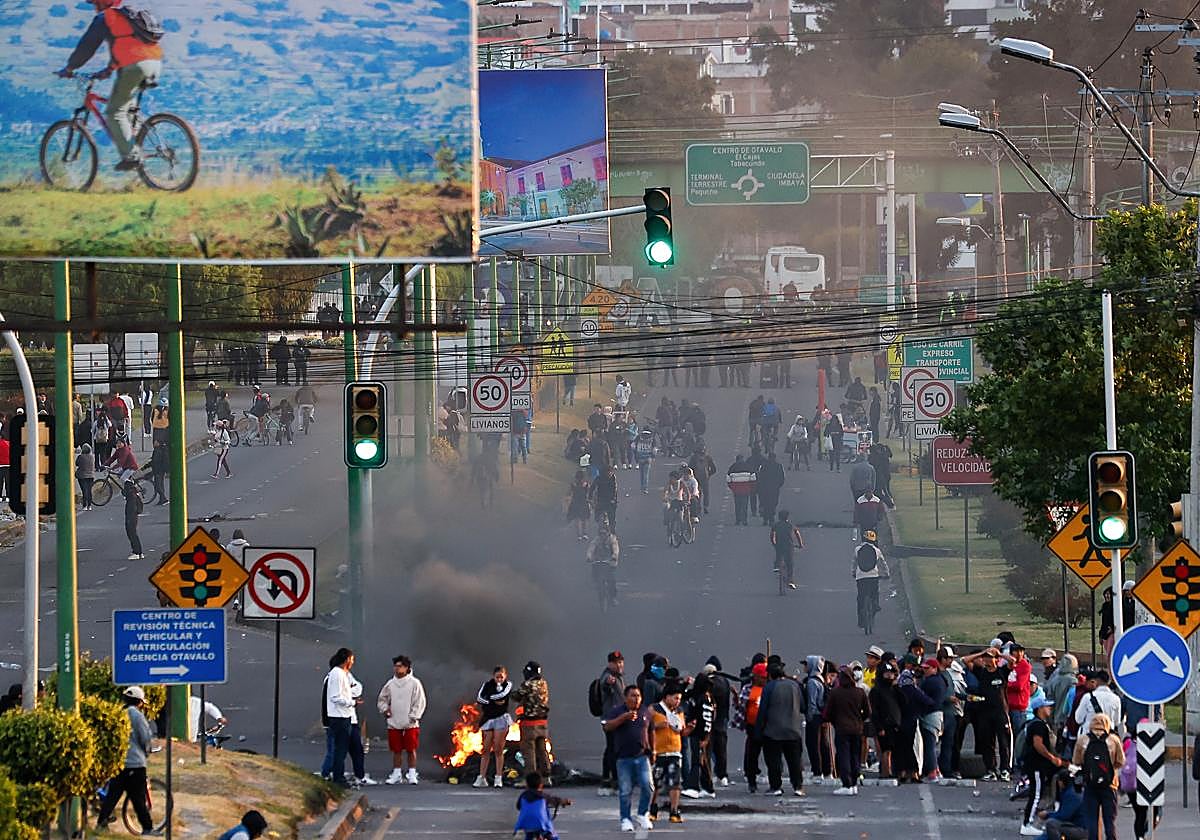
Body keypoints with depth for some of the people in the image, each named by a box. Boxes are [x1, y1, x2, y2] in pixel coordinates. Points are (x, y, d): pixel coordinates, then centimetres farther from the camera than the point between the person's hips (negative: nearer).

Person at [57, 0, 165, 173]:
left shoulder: (104, 18, 6)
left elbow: (86, 46, 7)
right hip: (155, 64, 8)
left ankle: (131, 157, -13)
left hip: (134, 67, -8)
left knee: (114, 113, -3)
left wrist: (69, 69, 17)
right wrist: (108, 70, 46)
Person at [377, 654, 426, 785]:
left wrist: (412, 717, -12)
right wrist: (385, 709, 0)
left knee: (411, 749, 0)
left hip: (410, 724, -4)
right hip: (394, 724, 4)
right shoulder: (390, 684, 9)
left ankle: (412, 774, 6)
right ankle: (396, 774, 14)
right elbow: (382, 699, 19)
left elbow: (419, 703, -5)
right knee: (396, 750, 7)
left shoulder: (414, 683, -3)